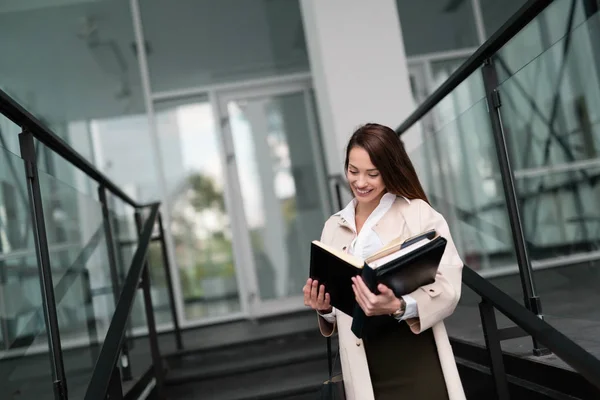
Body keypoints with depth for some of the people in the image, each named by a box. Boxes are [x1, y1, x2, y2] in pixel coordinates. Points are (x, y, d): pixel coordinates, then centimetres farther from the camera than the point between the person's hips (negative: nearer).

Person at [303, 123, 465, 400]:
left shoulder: (420, 214, -4)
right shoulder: (333, 227, 9)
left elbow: (448, 288, -13)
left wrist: (397, 307, -28)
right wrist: (324, 308, -8)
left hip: (416, 362, -3)